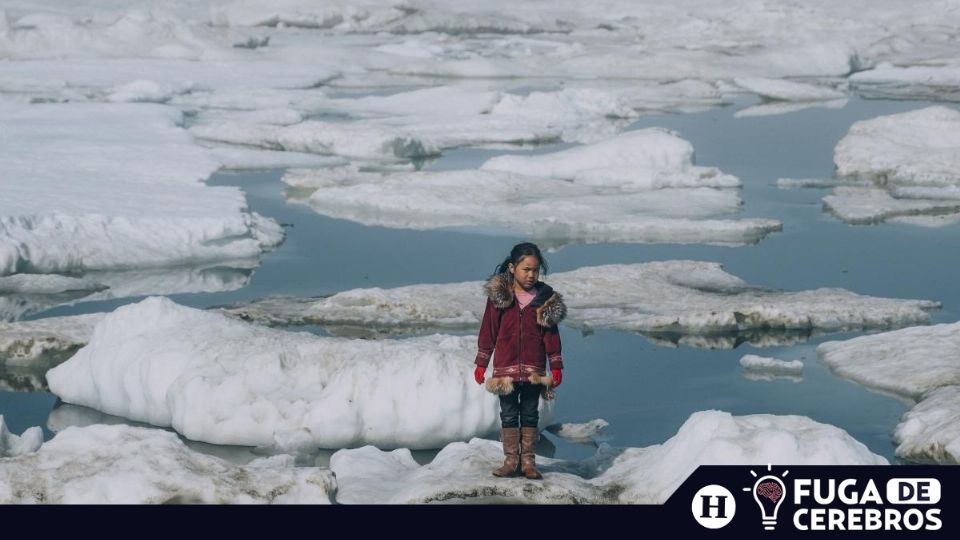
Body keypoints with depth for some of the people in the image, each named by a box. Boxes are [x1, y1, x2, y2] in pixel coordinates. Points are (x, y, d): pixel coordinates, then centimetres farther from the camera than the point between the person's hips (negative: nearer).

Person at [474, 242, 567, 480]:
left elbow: (551, 334, 5)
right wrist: (481, 363, 3)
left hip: (533, 370, 1)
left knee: (530, 415, 7)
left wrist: (556, 366, 3)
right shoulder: (498, 295, -2)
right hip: (506, 368, -1)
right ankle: (510, 460, 9)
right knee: (508, 415, 4)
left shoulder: (546, 298, 1)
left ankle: (528, 461, 12)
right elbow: (488, 330, 2)